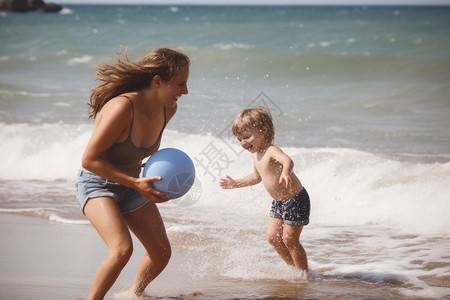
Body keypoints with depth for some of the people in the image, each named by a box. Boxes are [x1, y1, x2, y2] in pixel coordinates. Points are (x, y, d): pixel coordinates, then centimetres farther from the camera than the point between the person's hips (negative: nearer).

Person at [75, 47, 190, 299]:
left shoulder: (169, 110, -8)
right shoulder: (122, 108, -31)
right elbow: (90, 160, -25)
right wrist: (136, 183, -28)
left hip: (131, 185, 7)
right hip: (98, 184, -7)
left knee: (161, 253, 7)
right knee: (122, 248, -28)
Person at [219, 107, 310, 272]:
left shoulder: (271, 151, -25)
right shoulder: (255, 155, 4)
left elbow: (287, 161, -47)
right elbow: (257, 177, 23)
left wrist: (286, 172, -69)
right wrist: (235, 183, 22)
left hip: (295, 199, -10)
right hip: (279, 202, 10)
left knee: (289, 239, -5)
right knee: (273, 237, 11)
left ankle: (304, 273, 10)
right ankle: (295, 268, 24)